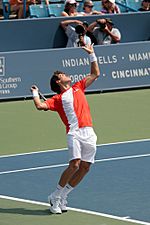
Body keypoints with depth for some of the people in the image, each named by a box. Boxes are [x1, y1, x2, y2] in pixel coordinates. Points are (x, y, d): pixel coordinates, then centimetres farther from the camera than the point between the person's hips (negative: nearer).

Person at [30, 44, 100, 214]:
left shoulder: (78, 88, 24)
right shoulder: (58, 99, 10)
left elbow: (95, 74, 29)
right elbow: (40, 106, -3)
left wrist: (91, 54, 26)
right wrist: (35, 93, 9)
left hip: (89, 133, 5)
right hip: (75, 132, -5)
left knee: (85, 167, 1)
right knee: (75, 164, -18)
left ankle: (62, 197, 12)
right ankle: (55, 197, -3)